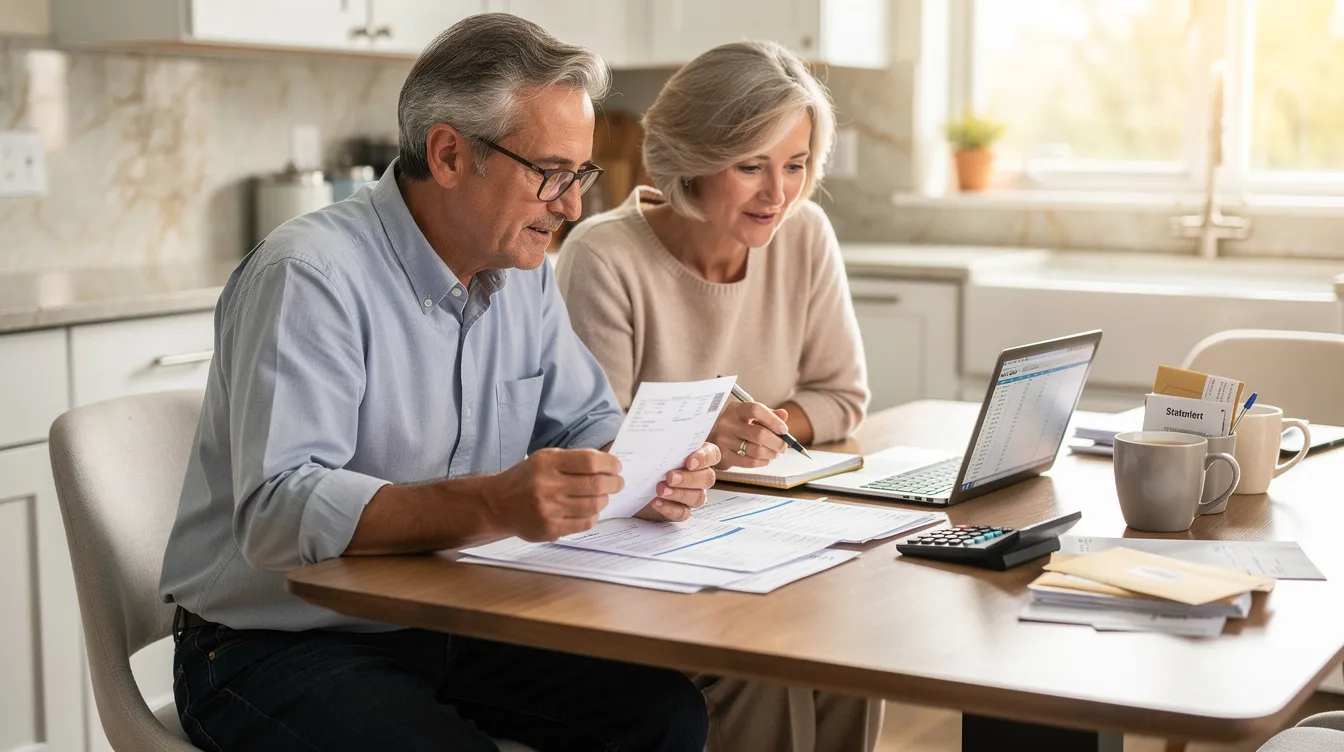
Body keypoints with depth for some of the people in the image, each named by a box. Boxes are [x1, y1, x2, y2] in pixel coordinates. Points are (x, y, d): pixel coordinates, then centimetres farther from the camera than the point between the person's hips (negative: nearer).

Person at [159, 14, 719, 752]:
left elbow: (586, 420, 15)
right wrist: (493, 505, -41)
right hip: (273, 646, -7)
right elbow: (277, 512, -30)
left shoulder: (522, 268, 6)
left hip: (448, 628, 7)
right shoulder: (311, 275, -20)